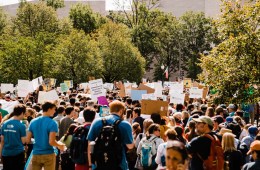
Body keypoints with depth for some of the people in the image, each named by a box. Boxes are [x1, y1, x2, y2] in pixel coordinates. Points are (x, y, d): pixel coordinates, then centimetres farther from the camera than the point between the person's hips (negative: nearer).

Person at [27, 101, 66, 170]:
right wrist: (60, 145, 0)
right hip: (48, 154, -4)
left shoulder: (33, 122, 3)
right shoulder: (52, 123, -13)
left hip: (36, 154, 4)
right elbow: (51, 142, -19)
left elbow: (28, 140, 4)